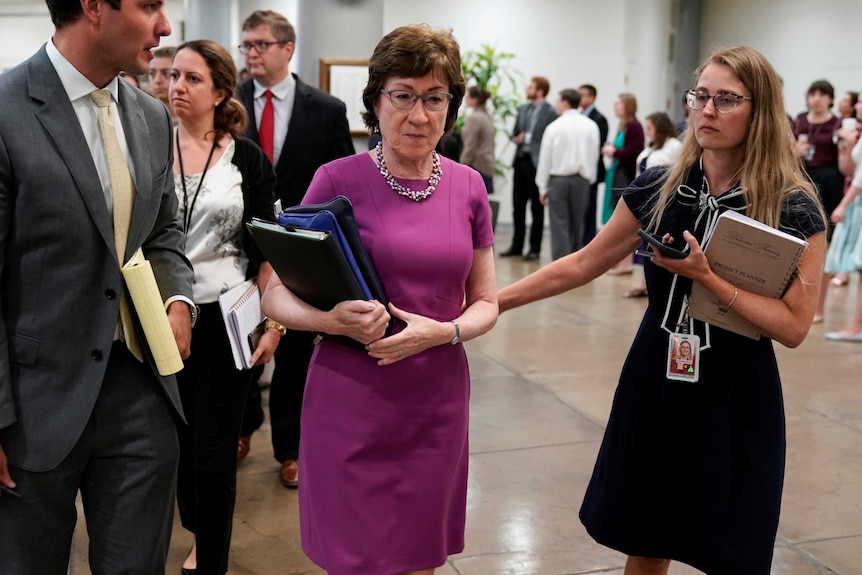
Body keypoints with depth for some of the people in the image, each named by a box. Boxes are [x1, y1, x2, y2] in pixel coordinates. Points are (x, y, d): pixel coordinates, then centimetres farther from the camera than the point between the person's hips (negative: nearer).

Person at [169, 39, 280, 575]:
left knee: (214, 452, 0)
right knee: (179, 440, 13)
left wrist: (274, 320, -7)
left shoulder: (248, 158, -1)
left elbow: (265, 248, -1)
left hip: (226, 319, -2)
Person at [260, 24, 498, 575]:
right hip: (351, 405, -3)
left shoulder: (468, 187, 2)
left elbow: (485, 303, 7)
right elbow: (276, 293, -6)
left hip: (438, 405, 3)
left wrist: (440, 331, -14)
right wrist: (332, 319, -27)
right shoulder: (338, 180, -8)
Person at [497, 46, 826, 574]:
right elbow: (581, 265, 5)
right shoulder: (658, 190, -2)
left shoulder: (794, 211, -11)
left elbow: (794, 326, -13)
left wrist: (706, 277, -24)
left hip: (735, 397, -3)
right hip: (654, 384, 3)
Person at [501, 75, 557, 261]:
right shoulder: (522, 109, 13)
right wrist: (517, 138, -3)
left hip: (537, 163, -6)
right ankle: (517, 245, 19)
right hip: (520, 160, 6)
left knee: (537, 208, 4)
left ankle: (535, 248, 11)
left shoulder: (550, 112, -8)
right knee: (518, 206, 10)